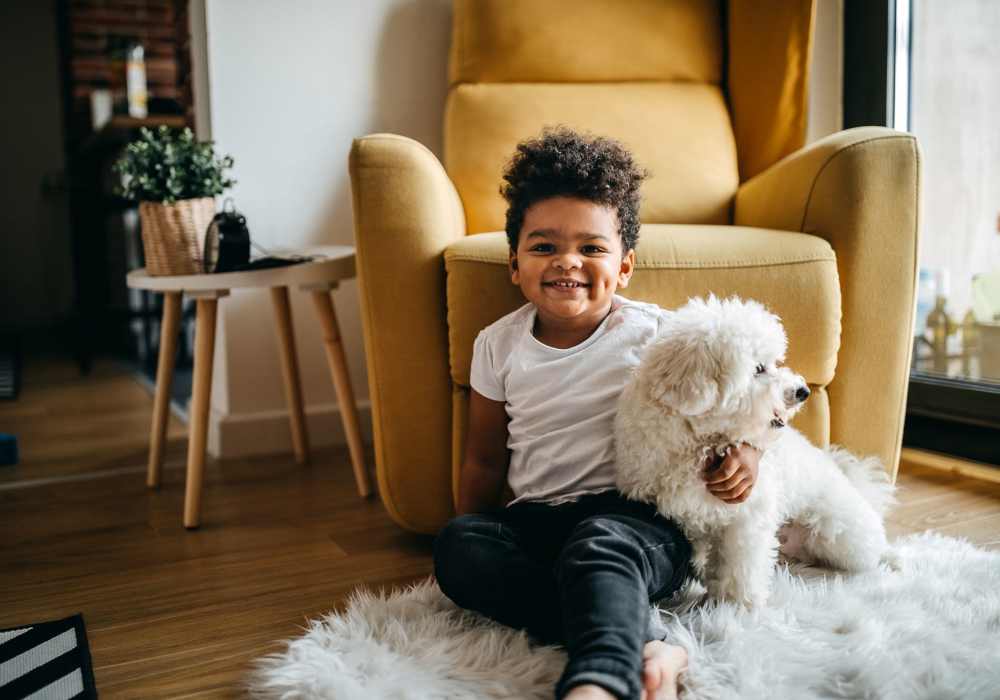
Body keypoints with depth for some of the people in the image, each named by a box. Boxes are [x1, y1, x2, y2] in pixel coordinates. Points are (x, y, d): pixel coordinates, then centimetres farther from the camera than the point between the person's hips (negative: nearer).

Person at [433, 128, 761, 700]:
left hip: (639, 516, -3)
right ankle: (644, 642, -34)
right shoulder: (498, 345, 7)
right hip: (536, 518, 4)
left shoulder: (654, 334, -1)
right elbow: (485, 463, 16)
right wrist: (472, 540, 8)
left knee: (597, 545, -37)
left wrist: (745, 446, -8)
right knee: (457, 545, -27)